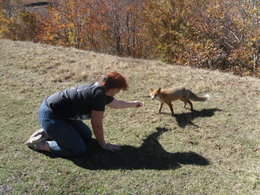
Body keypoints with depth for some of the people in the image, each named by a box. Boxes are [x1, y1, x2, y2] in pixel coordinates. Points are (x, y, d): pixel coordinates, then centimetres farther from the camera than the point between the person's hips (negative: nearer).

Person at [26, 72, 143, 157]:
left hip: (62, 113, 10)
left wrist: (133, 104, 42)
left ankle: (48, 133, 19)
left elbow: (116, 103, 28)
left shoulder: (102, 90, 6)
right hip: (49, 116, -10)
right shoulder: (99, 94, -23)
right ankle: (40, 143, -1)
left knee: (87, 136, 15)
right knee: (78, 149, -12)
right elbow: (97, 124, -16)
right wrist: (103, 145, -2)